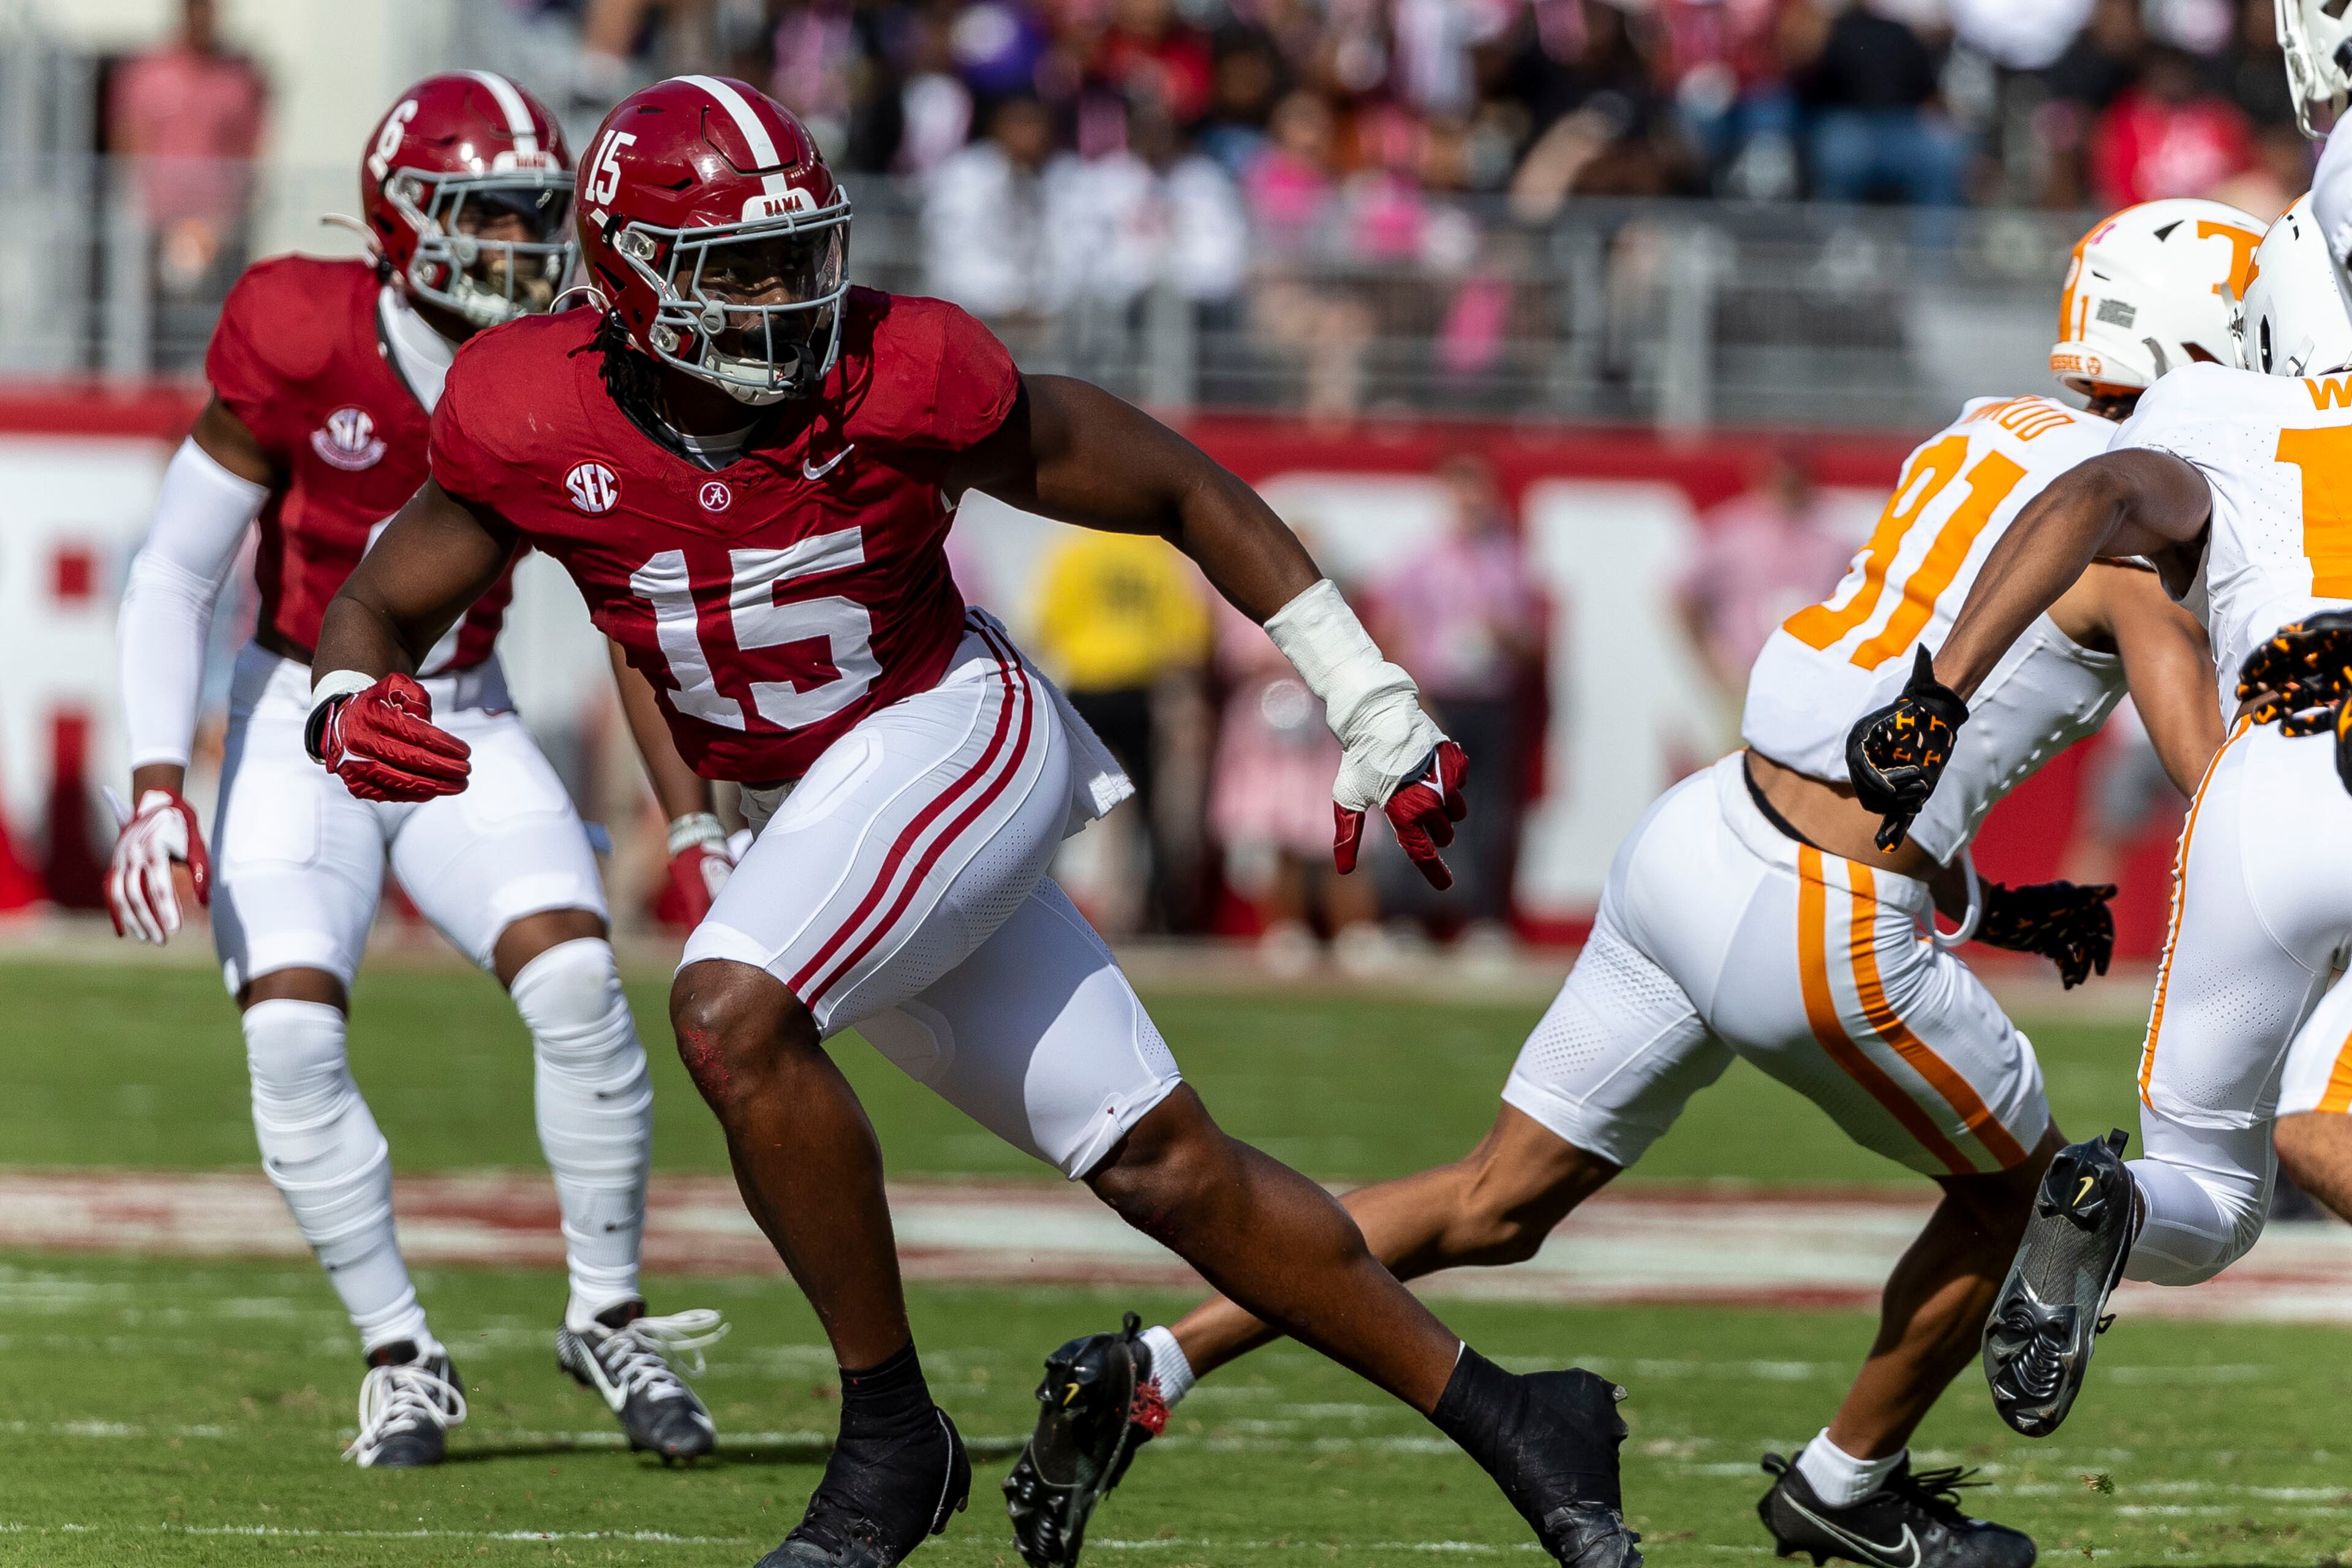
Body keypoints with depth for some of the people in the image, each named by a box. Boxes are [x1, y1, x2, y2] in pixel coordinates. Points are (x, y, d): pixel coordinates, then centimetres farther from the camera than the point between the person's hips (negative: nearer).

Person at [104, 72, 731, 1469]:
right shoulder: (302, 345, -16)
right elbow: (174, 577, -9)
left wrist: (696, 818, 0)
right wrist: (158, 789, -19)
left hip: (466, 728, 2)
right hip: (303, 727, -2)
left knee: (580, 986, -20)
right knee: (293, 1034, -21)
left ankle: (610, 1316, -2)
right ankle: (402, 1354, -4)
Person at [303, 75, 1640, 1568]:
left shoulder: (906, 375, -19)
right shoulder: (533, 421, -12)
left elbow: (1180, 489, -8)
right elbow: (379, 610, 0)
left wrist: (1373, 708, -4)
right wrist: (351, 714, -26)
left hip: (955, 733, -5)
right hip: (811, 809, 5)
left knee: (735, 1014, -28)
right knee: (1165, 1165, 7)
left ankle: (895, 1440, -14)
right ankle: (1499, 1414, 20)